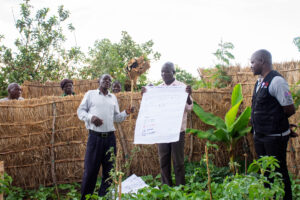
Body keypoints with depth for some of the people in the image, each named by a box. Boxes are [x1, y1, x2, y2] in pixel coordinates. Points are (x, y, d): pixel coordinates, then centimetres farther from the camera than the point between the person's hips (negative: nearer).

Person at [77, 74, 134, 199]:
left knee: (109, 169, 8)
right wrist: (91, 117, -16)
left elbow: (116, 117, 18)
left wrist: (126, 113, -1)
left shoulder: (113, 97, 17)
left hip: (110, 137, 4)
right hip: (95, 136, -4)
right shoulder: (91, 94, 6)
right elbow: (80, 111, 3)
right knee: (90, 169, -4)